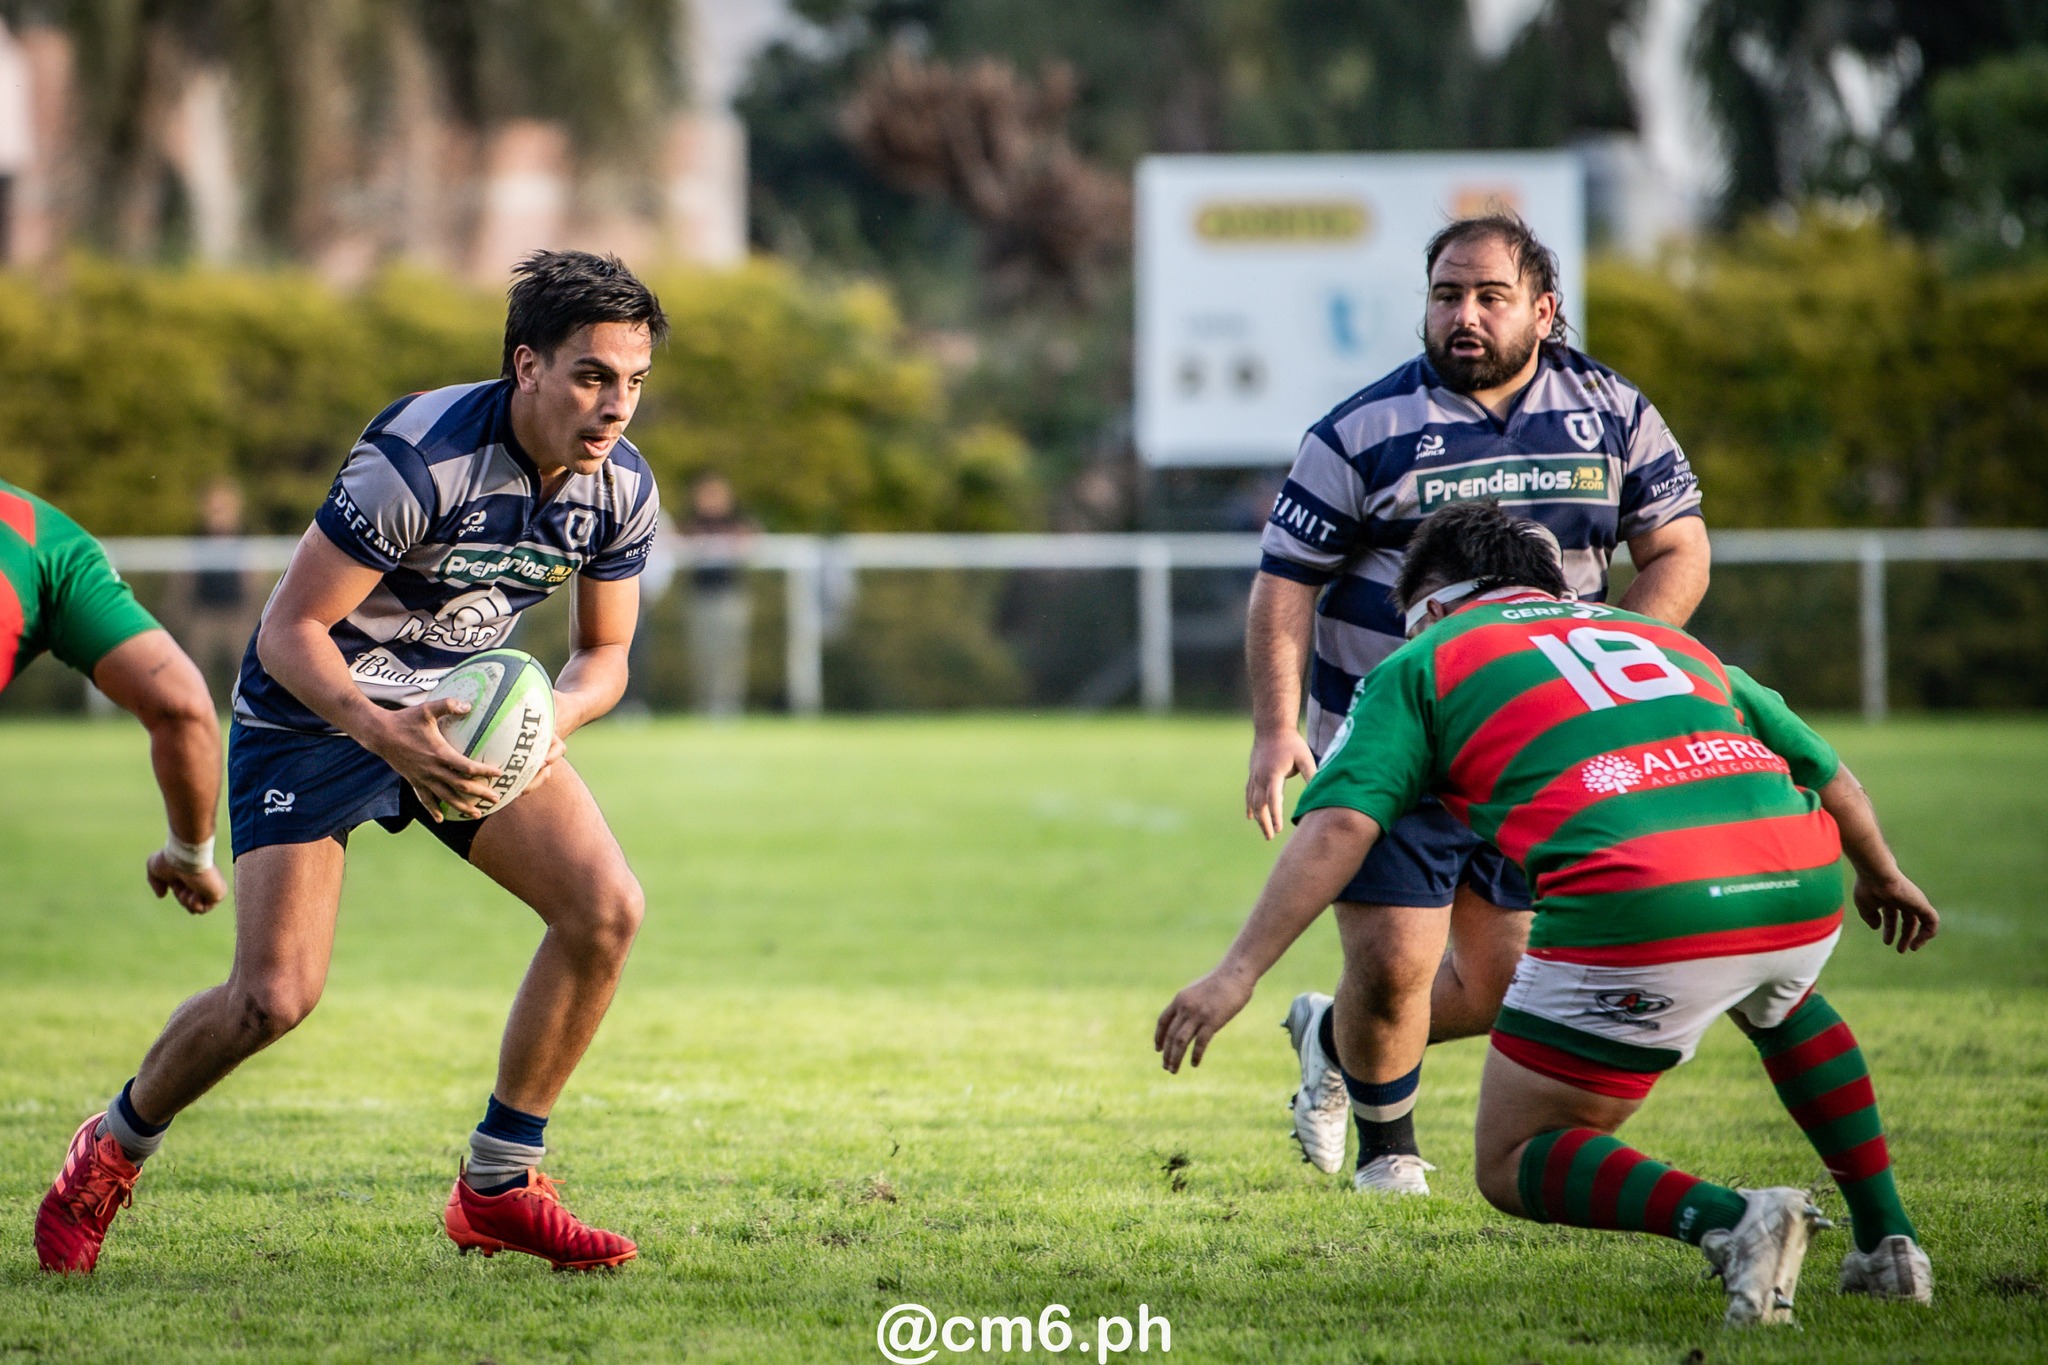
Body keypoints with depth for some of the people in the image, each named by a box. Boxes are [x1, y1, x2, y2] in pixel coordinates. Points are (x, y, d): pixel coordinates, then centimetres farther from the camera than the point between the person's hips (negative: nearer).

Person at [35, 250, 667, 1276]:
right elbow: (290, 631, -26)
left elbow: (604, 652, 3)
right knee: (274, 996, -15)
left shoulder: (621, 488, -10)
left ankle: (497, 1187, 0)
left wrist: (559, 711, -20)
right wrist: (381, 731, -42)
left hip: (468, 706, 6)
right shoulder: (418, 459, -30)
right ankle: (113, 1148, 16)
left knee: (605, 907, -14)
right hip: (312, 711, -6)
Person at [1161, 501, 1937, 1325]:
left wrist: (1238, 973, -1)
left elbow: (1339, 826, 2)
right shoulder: (1663, 638, 33)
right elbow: (1830, 777, 39)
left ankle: (1730, 1220, -13)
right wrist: (1882, 876, 58)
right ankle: (1889, 1242, 32)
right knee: (1778, 999, 41)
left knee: (1514, 1164, 12)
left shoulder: (1423, 663, 19)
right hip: (1801, 888, 6)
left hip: (1639, 913, -6)